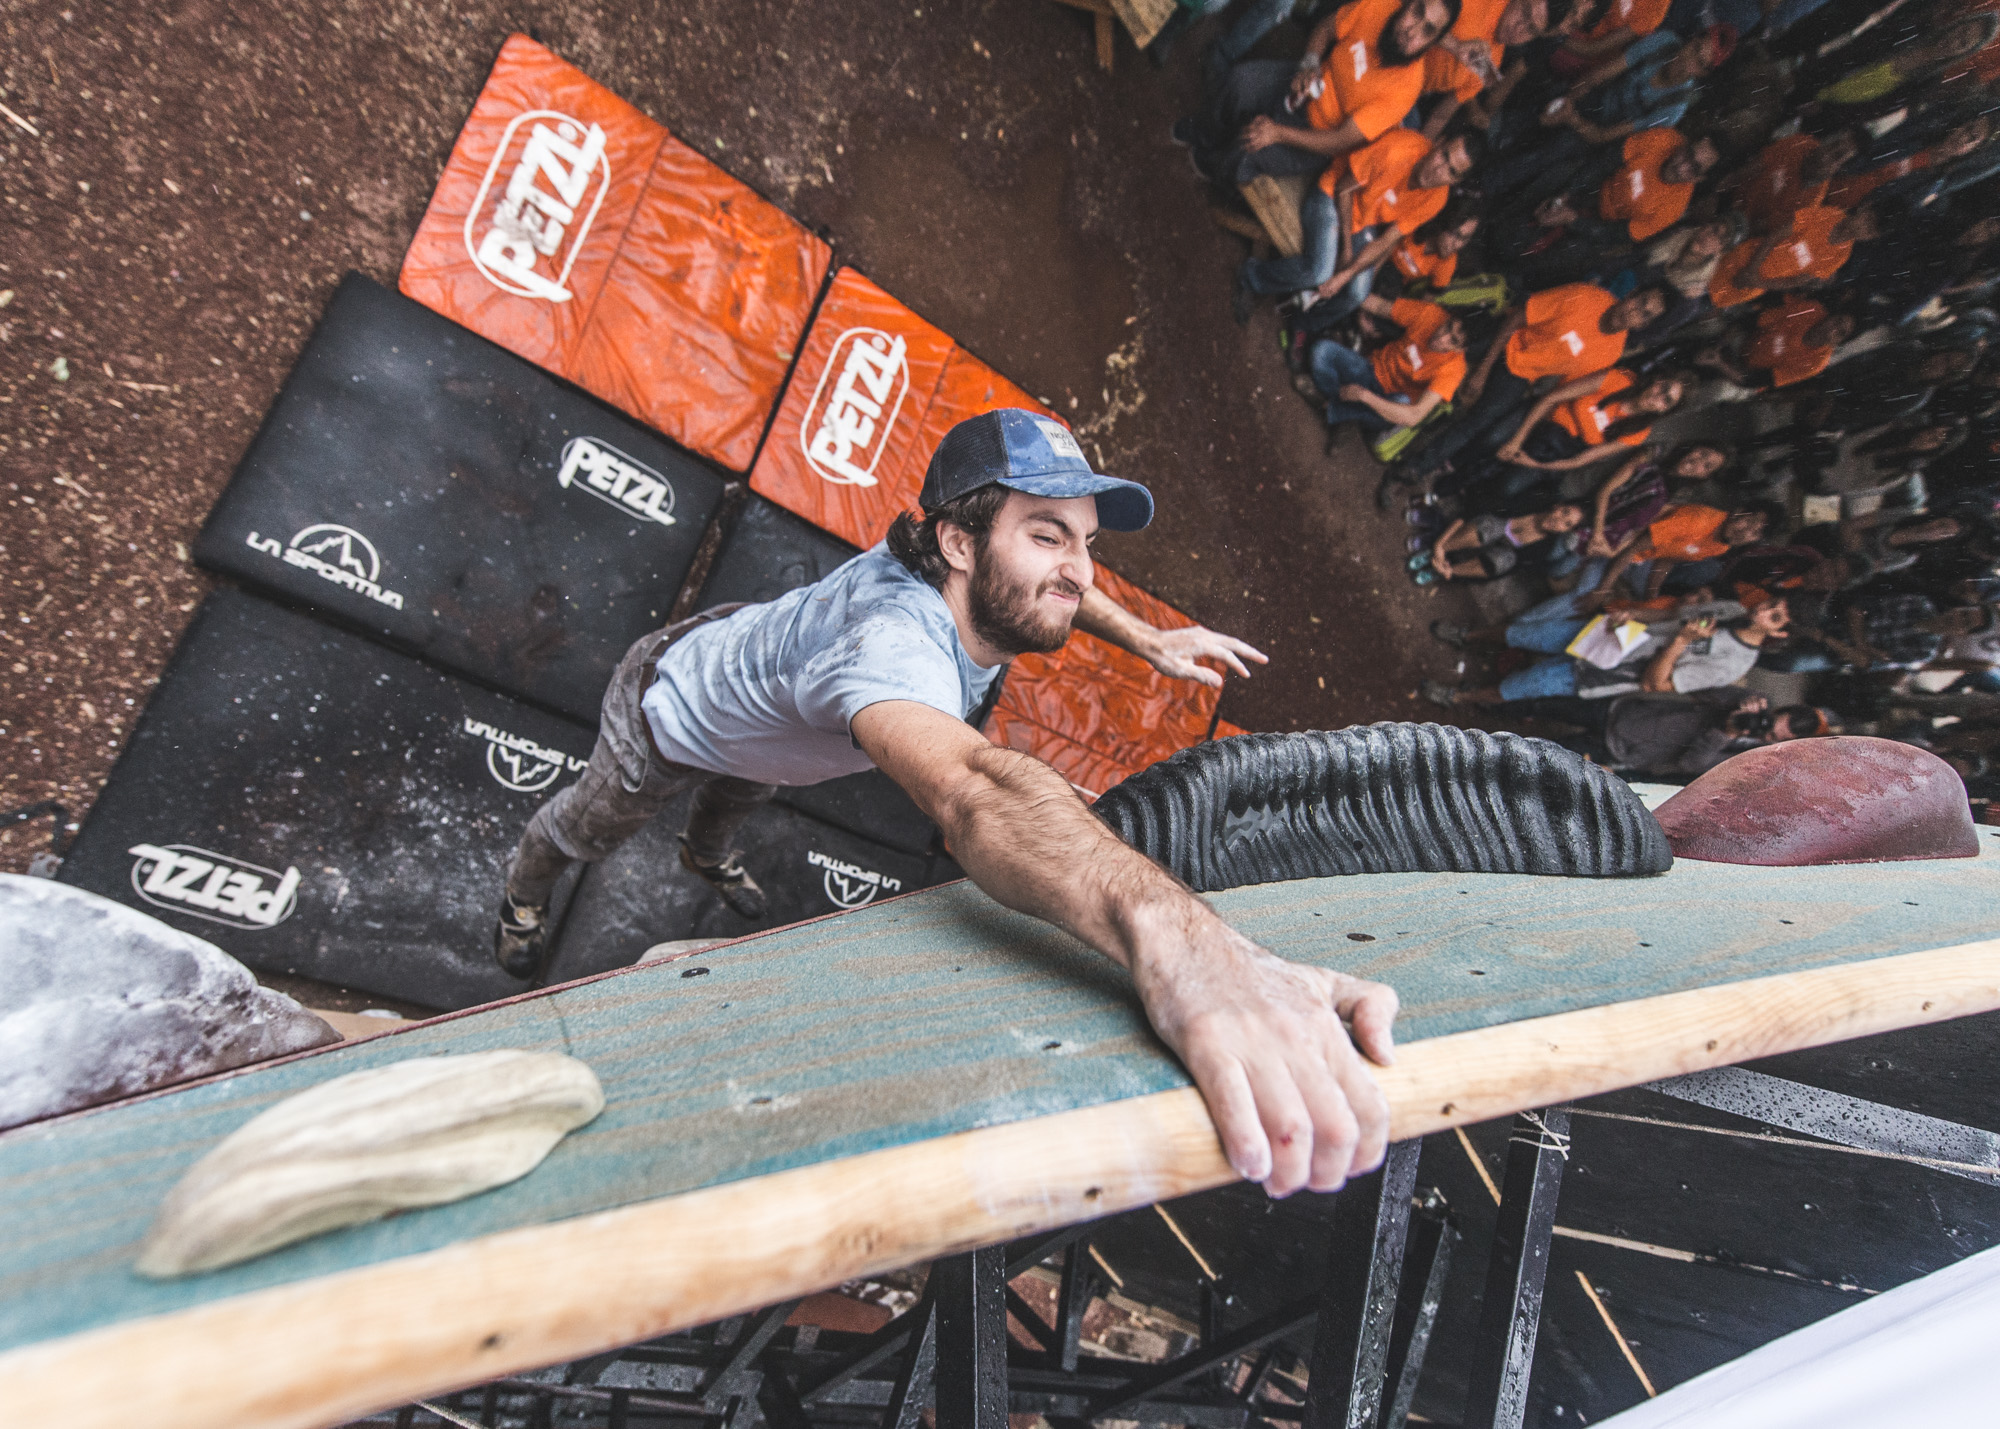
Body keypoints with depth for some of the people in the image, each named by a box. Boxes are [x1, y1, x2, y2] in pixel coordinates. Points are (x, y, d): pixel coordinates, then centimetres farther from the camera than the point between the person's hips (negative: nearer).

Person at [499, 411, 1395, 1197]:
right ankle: (523, 890, 62)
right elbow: (972, 789, -77)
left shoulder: (969, 578, -28)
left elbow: (1049, 586, 0)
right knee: (590, 826, 26)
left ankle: (707, 851, 75)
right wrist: (1170, 934, -92)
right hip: (663, 716, -6)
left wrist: (1146, 639, -14)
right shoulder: (895, 642, -53)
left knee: (740, 792, 39)